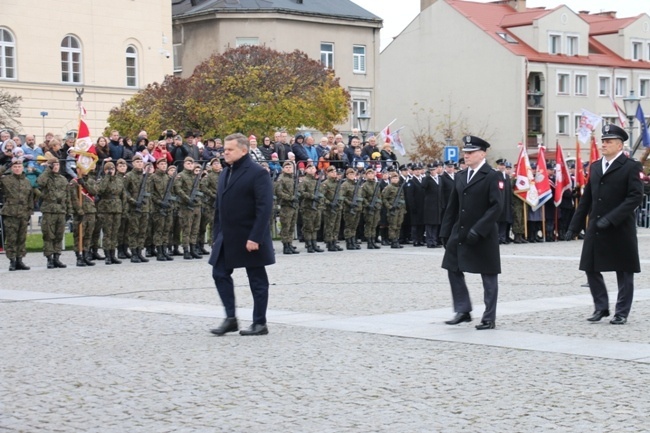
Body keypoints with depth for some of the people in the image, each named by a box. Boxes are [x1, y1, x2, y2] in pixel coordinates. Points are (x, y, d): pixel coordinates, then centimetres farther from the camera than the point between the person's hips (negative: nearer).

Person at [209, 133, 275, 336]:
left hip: (249, 238, -8)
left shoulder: (258, 173, -13)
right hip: (227, 237, 8)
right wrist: (217, 233, 12)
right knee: (220, 274, 4)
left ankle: (260, 323, 11)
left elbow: (264, 207, -18)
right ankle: (230, 318, 13)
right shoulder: (225, 173, 13)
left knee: (257, 280, 2)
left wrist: (255, 237, -23)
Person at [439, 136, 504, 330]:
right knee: (454, 270, 7)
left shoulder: (492, 176, -9)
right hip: (459, 233, 7)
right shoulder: (460, 177, 11)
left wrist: (478, 230, -22)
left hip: (483, 235, -7)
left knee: (488, 276, 2)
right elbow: (452, 206, 14)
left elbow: (496, 206, -17)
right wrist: (445, 232, 8)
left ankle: (489, 318, 9)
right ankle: (463, 311, 18)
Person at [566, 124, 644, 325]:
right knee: (591, 268, 6)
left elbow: (636, 197, -15)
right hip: (595, 230, 6)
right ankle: (601, 307, 21)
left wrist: (611, 218, -22)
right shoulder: (595, 167, 12)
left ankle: (621, 312, 14)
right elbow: (586, 198, 14)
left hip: (620, 230, -6)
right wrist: (574, 226, 10)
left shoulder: (631, 167, -6)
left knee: (624, 272, 4)